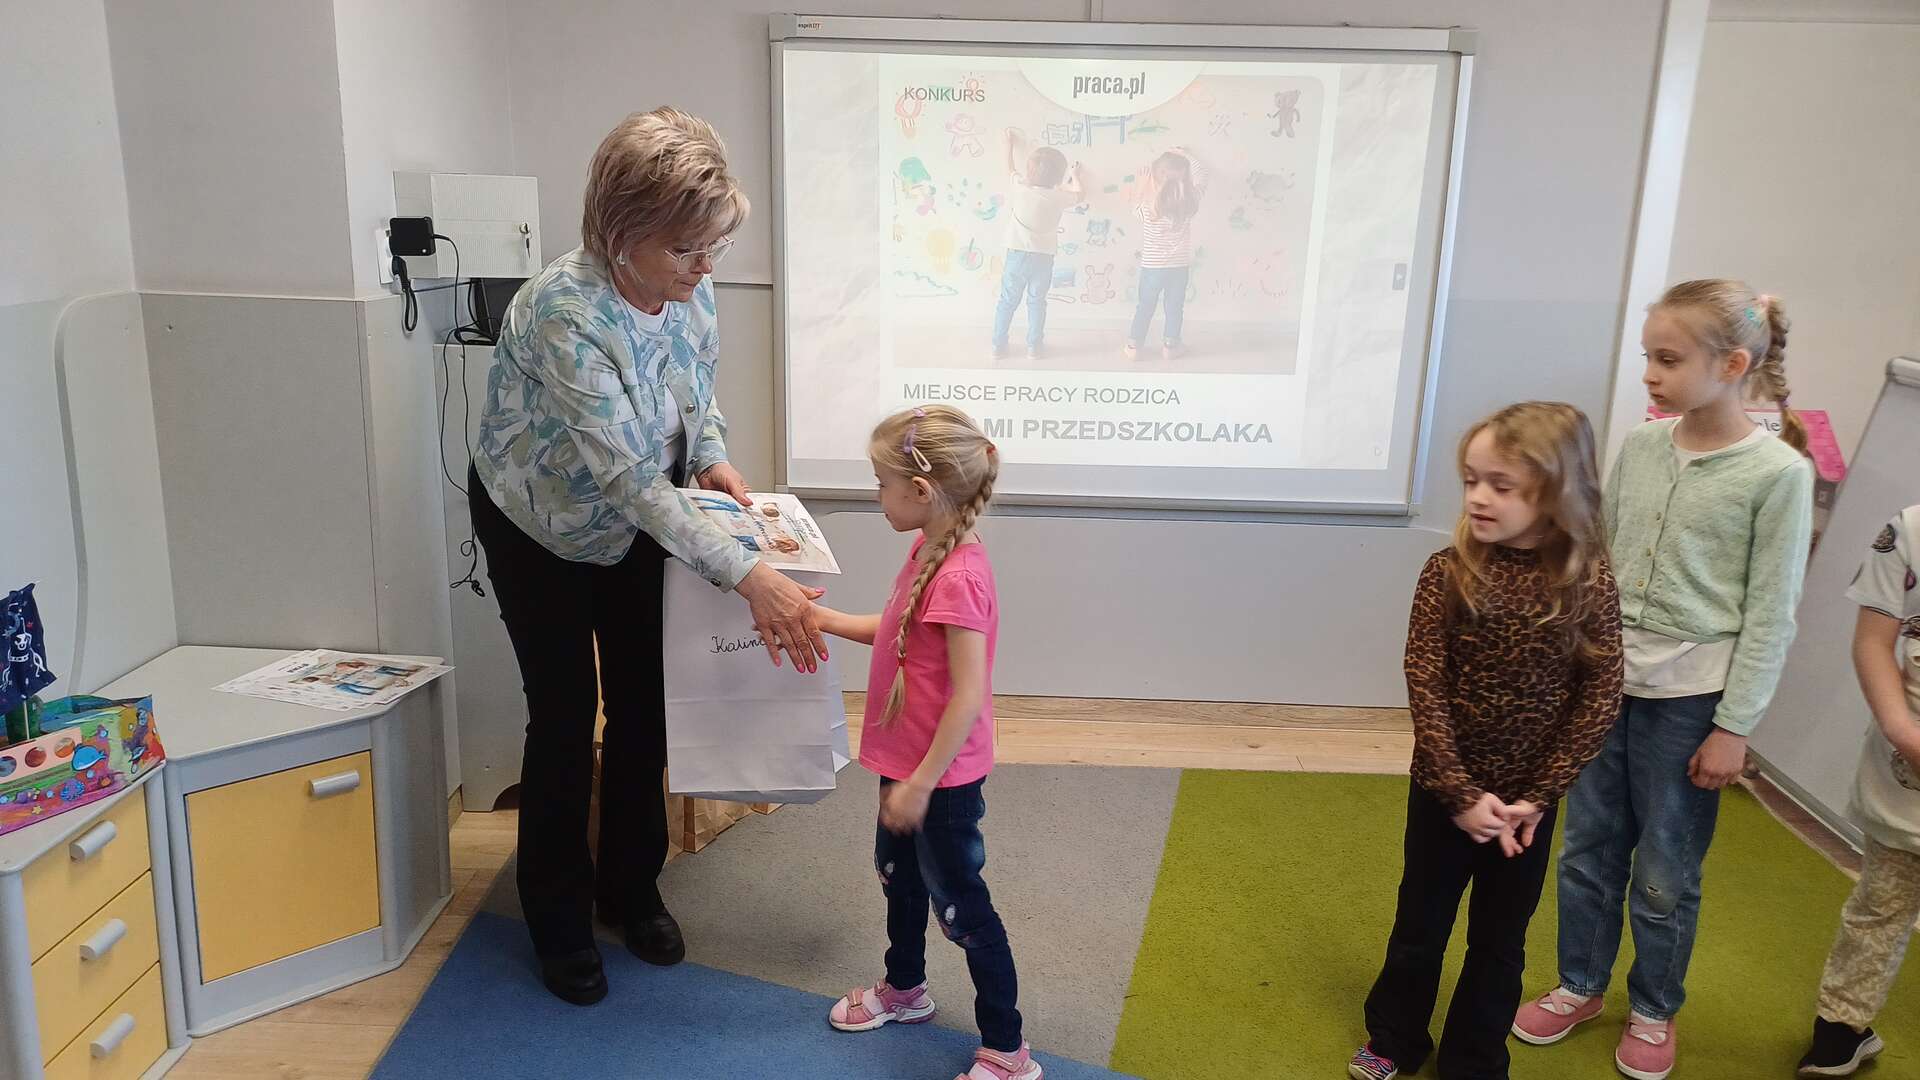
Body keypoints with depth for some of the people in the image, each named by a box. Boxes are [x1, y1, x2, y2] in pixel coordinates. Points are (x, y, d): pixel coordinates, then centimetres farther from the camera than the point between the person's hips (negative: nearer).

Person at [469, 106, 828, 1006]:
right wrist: (748, 577, -41)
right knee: (567, 714, 2)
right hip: (541, 525, -5)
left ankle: (631, 889, 29)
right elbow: (632, 480, -38)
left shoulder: (687, 290, -17)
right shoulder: (563, 314, -37)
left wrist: (712, 458, -13)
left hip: (636, 520, 5)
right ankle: (559, 921, 22)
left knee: (643, 704, 9)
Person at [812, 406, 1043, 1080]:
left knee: (959, 906, 4)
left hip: (942, 776, -10)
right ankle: (904, 989, 51)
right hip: (907, 762, 10)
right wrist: (827, 619, 9)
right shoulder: (927, 550, 0)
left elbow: (968, 697, -28)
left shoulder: (959, 576, -29)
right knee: (897, 872, 27)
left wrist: (921, 783, -23)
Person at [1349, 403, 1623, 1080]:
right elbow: (1425, 687, -14)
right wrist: (1460, 792, -17)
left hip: (1528, 800, 1)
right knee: (1421, 924, 16)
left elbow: (1600, 698, -8)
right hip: (1444, 790, 0)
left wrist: (1538, 796, -11)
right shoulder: (1449, 572, -13)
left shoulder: (1590, 585, -11)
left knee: (1500, 938, 16)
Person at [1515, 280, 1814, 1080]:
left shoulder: (1777, 474, -10)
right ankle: (1580, 986, 34)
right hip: (1605, 680, 4)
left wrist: (1733, 728, -9)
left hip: (1690, 700, -4)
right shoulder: (1640, 449, 2)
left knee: (1665, 873, 10)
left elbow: (1770, 615, -8)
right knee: (1588, 852, 14)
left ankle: (1653, 1012, 32)